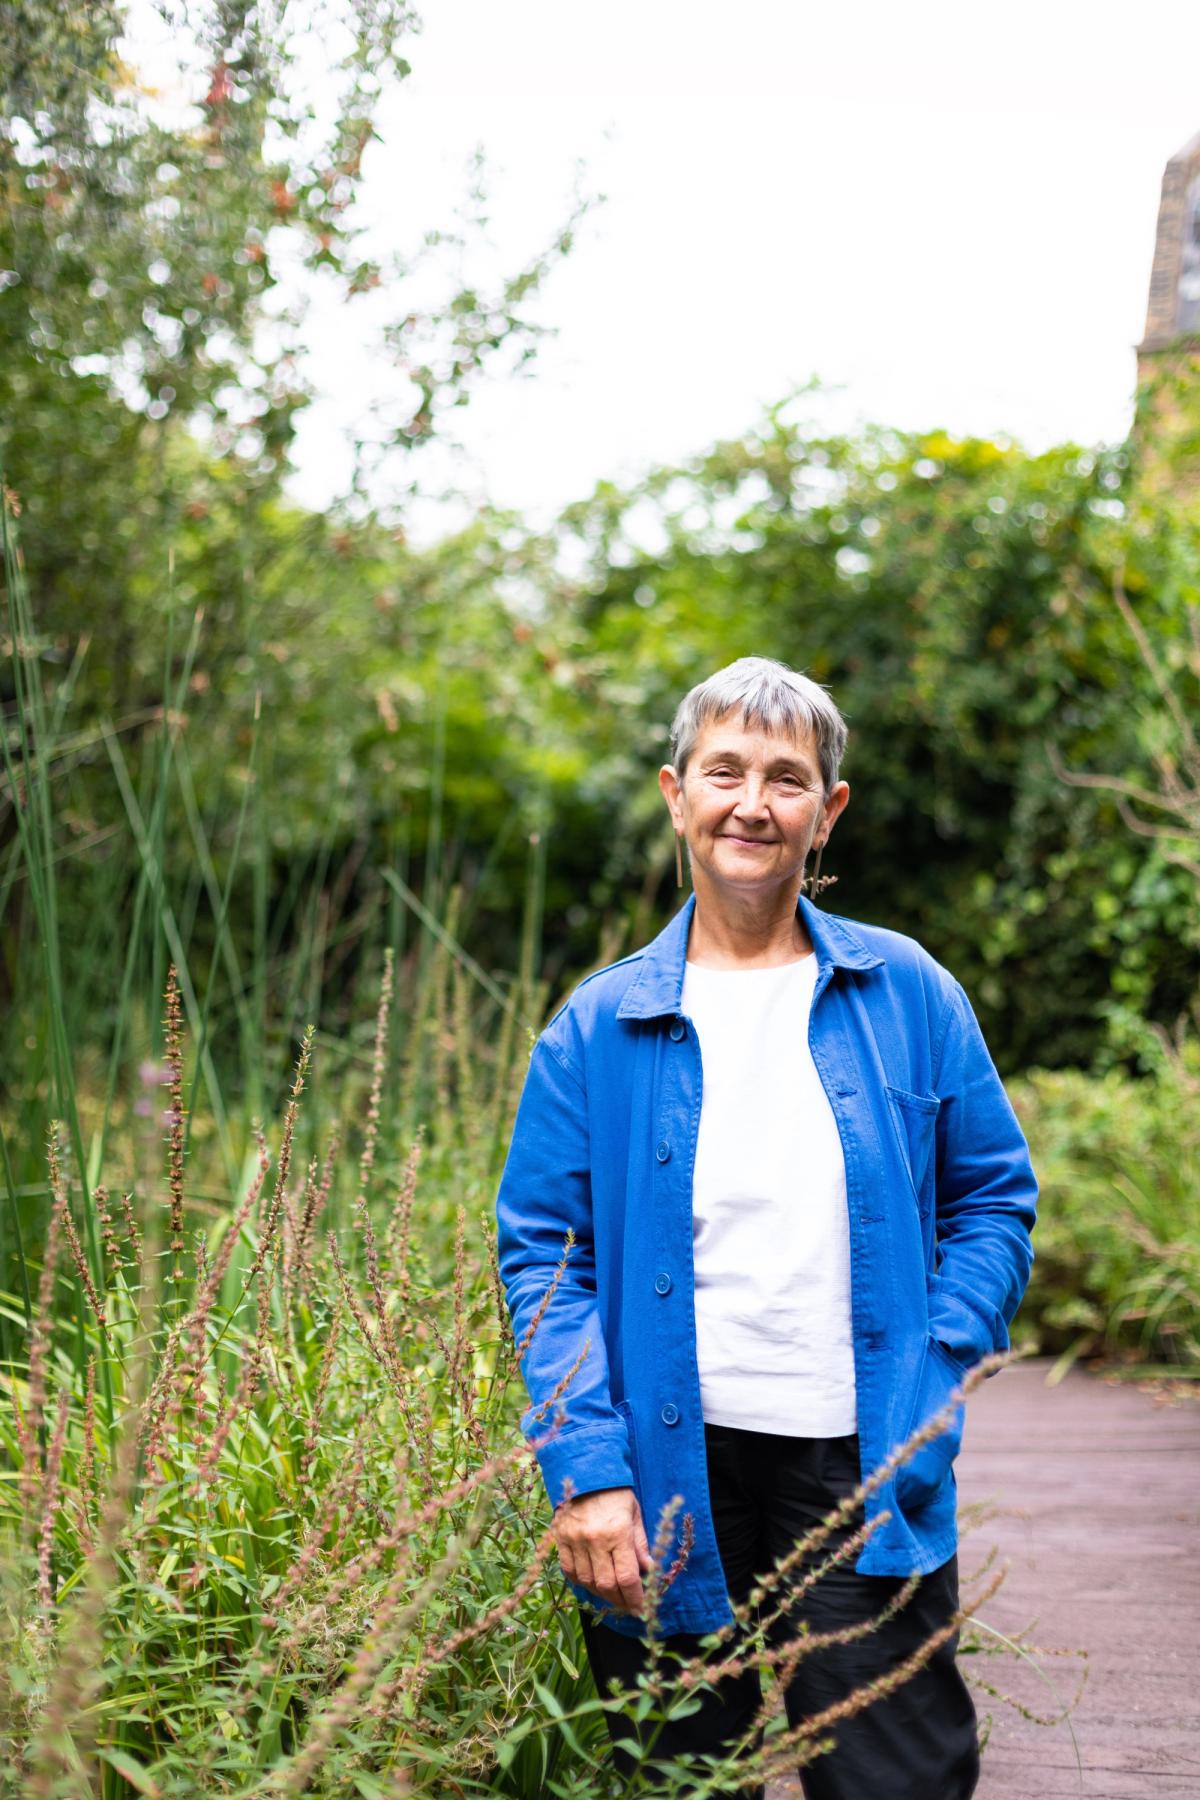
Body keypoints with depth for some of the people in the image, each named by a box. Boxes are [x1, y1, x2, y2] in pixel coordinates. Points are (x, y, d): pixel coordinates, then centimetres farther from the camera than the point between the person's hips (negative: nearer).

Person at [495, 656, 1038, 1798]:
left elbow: (992, 1198, 9)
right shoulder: (600, 1027, 3)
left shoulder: (905, 995, 4)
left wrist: (933, 1375, -5)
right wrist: (584, 1470, -8)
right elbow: (544, 1254, 1)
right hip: (667, 1470, 0)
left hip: (864, 1474, 0)